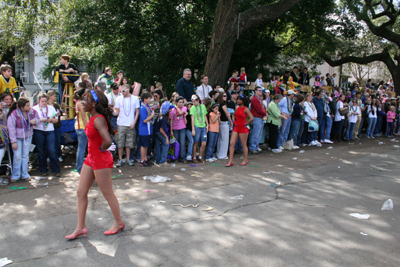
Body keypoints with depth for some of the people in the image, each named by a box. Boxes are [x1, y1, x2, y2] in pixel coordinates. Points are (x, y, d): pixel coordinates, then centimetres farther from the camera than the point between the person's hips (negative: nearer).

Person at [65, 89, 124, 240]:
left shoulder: (98, 120, -23)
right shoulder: (92, 117, 6)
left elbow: (107, 141, -36)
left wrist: (102, 149, -16)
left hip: (101, 160, -10)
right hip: (91, 158, 10)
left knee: (108, 194, 5)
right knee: (81, 192, 12)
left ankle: (119, 223, 24)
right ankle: (81, 227, 23)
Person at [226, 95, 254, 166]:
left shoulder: (246, 109, -12)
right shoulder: (237, 108, 10)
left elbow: (251, 118, -22)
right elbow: (234, 115, 30)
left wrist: (246, 124, -12)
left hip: (243, 128, -7)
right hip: (236, 127, 7)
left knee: (244, 145, 5)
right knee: (232, 143, 0)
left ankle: (245, 160, 21)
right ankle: (231, 161, 3)